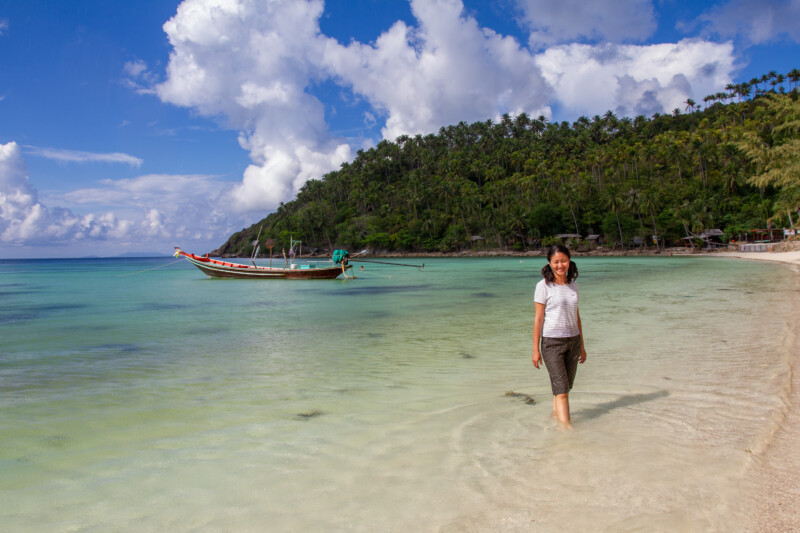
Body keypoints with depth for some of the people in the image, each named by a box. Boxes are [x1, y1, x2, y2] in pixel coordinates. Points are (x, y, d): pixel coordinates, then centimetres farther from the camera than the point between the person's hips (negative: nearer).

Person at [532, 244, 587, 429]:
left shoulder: (573, 285, 9)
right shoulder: (543, 286, -8)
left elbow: (576, 316, 15)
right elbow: (538, 318, -7)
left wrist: (581, 345, 17)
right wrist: (535, 349, -9)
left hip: (572, 340, 5)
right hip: (552, 342, -5)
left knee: (565, 386, 12)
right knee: (561, 389, -7)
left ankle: (555, 414, 29)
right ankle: (566, 425, -5)